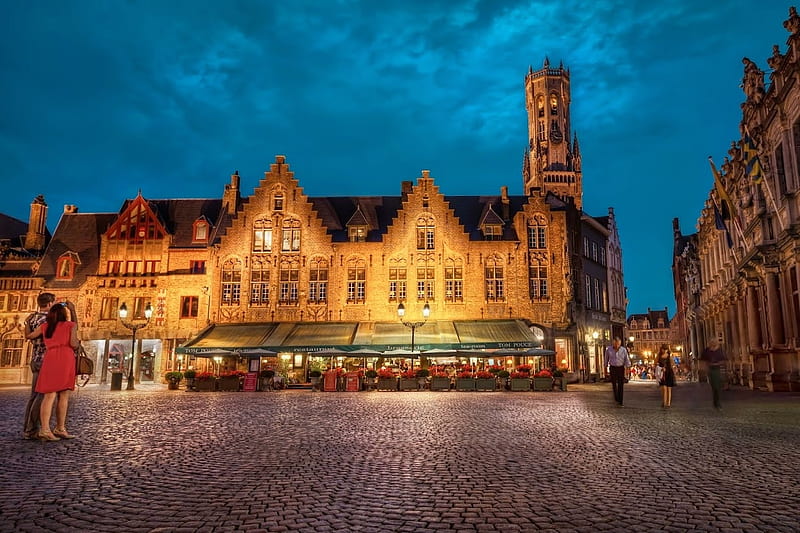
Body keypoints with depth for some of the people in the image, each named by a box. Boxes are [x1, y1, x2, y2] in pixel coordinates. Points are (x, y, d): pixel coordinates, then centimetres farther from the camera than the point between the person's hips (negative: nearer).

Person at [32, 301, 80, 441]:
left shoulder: (45, 326, 15)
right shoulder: (70, 325, 4)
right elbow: (73, 344, -5)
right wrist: (78, 343, 17)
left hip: (50, 360, 4)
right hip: (65, 359, -4)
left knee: (50, 395, -2)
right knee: (63, 395, 2)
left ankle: (45, 429, -11)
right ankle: (60, 428, 3)